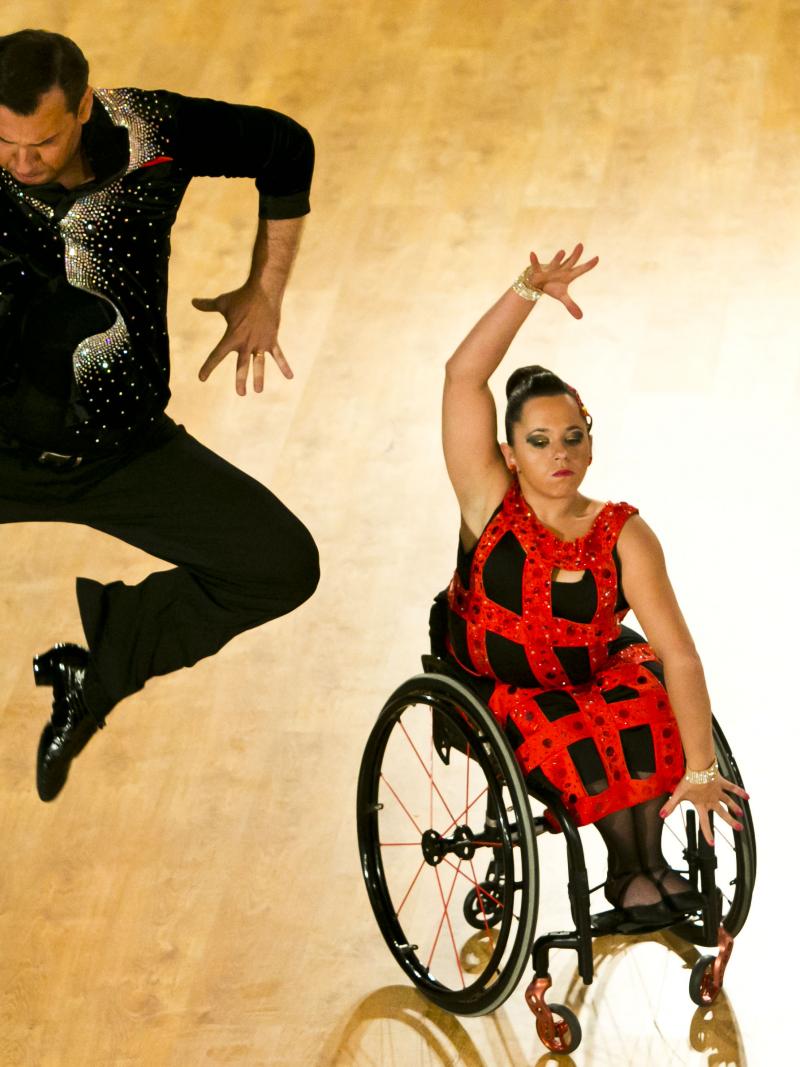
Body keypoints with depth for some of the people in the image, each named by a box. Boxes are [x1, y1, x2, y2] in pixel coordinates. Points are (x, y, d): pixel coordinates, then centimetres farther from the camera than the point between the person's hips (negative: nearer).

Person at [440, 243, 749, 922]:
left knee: (649, 707, -28)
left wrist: (701, 771, -32)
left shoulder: (622, 536, -17)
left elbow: (677, 651, -24)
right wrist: (529, 293, -39)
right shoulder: (491, 506, -18)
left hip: (595, 672, 2)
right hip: (499, 687, -1)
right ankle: (627, 870, -4)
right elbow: (465, 376, -29)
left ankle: (650, 860, -10)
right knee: (580, 741, -28)